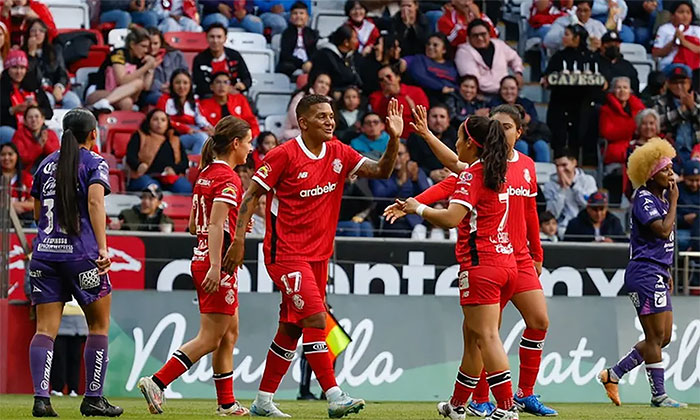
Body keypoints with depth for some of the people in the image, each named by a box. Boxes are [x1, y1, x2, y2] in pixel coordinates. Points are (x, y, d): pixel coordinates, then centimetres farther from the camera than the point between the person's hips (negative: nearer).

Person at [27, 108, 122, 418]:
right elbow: (95, 202, -14)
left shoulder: (47, 164, 16)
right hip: (81, 254, -4)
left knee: (46, 329, -1)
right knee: (99, 325, 10)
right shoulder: (95, 163, 1)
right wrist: (102, 247, -19)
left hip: (44, 253, 4)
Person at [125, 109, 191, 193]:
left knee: (186, 188, -33)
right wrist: (139, 165, -21)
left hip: (170, 177, 3)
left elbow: (184, 161, 15)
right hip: (147, 176, -3)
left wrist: (174, 169, -10)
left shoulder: (175, 141, 28)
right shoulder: (139, 137, 20)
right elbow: (130, 157, 5)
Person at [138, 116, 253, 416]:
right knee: (209, 338, -6)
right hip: (217, 262, -10)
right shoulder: (228, 178, -14)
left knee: (230, 333, 15)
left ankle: (226, 402, 18)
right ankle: (157, 382, -11)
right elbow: (216, 225, -23)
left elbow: (194, 226, 17)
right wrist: (215, 266, -29)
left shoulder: (205, 175, 13)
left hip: (201, 259, 10)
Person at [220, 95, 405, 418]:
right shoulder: (284, 155, -11)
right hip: (286, 254, -7)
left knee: (291, 329, 12)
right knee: (315, 318, -18)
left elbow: (381, 171, 4)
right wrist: (238, 240, -13)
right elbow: (251, 195, -7)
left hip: (318, 255, 7)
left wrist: (393, 140, -13)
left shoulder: (339, 154, 5)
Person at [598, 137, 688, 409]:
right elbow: (663, 230, -25)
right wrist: (674, 201, -14)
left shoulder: (661, 198, 16)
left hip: (657, 274, 10)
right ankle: (658, 395, -2)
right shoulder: (644, 199, -13)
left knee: (663, 337, 10)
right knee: (656, 336, -7)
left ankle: (613, 375, 17)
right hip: (645, 273, -10)